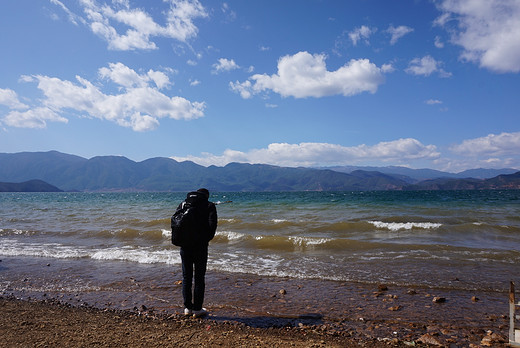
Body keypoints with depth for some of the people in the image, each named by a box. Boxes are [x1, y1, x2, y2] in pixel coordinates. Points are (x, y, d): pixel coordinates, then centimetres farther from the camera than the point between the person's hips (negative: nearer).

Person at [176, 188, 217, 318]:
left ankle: (187, 308, 19)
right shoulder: (209, 206, 0)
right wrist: (207, 239, 3)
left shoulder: (183, 203, 10)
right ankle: (197, 309, 10)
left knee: (186, 277, 13)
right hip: (200, 245, -3)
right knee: (199, 277, 6)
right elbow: (212, 225, -11)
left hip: (185, 245, 3)